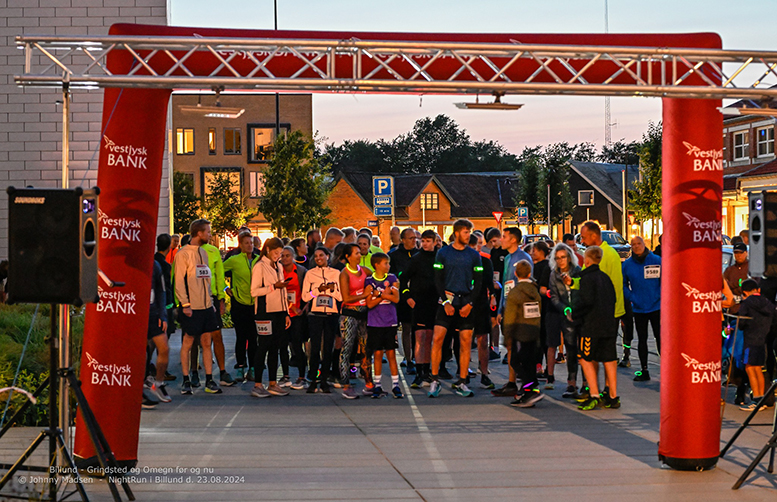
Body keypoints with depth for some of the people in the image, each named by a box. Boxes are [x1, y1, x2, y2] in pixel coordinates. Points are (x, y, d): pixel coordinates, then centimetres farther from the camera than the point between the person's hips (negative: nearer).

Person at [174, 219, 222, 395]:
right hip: (191, 308, -7)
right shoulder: (183, 254, -7)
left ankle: (209, 381, 10)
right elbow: (179, 281, -11)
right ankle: (186, 381, 7)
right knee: (187, 343, 0)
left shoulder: (203, 253, 15)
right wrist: (185, 304, -16)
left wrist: (211, 301, 15)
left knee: (207, 343, 7)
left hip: (206, 306, 7)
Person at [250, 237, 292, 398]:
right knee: (263, 347, -6)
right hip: (265, 312, -7)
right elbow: (254, 291, -12)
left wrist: (286, 313, 16)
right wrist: (273, 287, -18)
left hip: (279, 312, 7)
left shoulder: (279, 267, 17)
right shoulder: (259, 267, -5)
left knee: (275, 348, 7)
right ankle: (257, 385, -2)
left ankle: (273, 384, 11)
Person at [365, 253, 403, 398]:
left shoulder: (392, 279, 5)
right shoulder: (369, 281, 0)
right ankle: (377, 386, 10)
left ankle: (395, 385, 6)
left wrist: (379, 293, -12)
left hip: (390, 323, 1)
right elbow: (369, 304, -6)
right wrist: (385, 294, -11)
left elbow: (396, 298, -7)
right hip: (375, 323, -1)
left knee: (391, 353, 1)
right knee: (377, 354, 2)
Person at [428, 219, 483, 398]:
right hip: (447, 301, -1)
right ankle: (435, 380, -1)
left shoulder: (474, 255, 7)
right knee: (437, 338, -10)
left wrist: (470, 304, -5)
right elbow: (438, 279, 3)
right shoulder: (443, 253, 4)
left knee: (466, 342, -1)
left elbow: (478, 282, 6)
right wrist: (446, 301, -8)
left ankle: (461, 382, 7)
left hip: (467, 303, 1)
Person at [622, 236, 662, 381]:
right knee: (642, 339, 10)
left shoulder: (656, 260, -5)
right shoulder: (627, 264, 2)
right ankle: (644, 370, 17)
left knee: (660, 338, 1)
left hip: (656, 307, -3)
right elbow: (623, 284, 10)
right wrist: (631, 298, -3)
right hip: (638, 308, 3)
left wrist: (661, 297, -11)